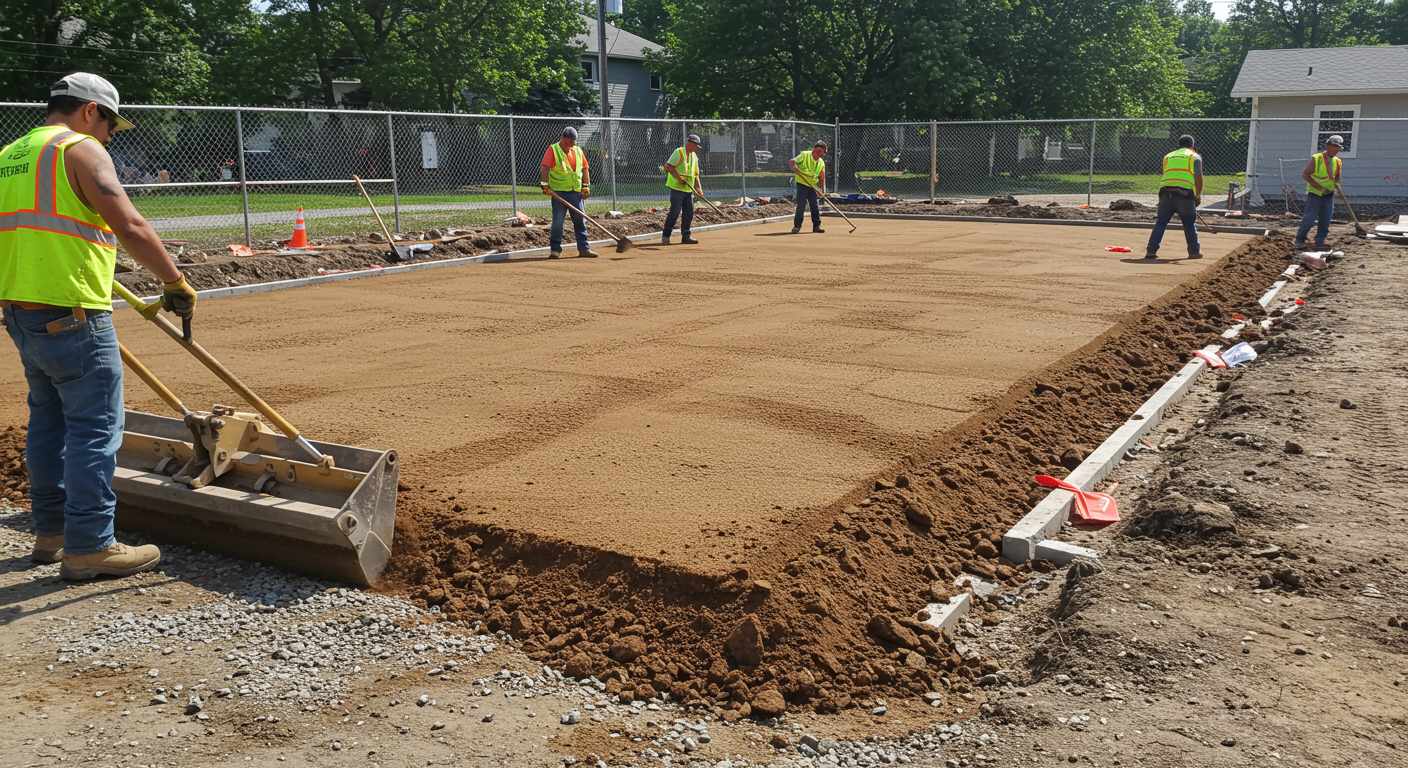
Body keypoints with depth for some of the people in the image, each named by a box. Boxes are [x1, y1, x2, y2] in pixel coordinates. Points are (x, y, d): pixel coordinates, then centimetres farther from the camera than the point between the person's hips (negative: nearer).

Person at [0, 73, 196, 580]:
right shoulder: (81, 150, -10)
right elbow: (131, 227, -20)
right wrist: (176, 282, -13)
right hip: (72, 317, -9)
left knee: (48, 421, 18)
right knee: (95, 429, -3)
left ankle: (50, 532, 27)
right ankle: (89, 546, 1)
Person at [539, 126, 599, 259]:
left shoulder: (578, 151, 11)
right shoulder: (553, 150, -4)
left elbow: (585, 169, 14)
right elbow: (545, 168, -13)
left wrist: (586, 186, 6)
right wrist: (545, 184, -25)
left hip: (577, 192, 4)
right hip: (559, 192, -4)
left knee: (581, 221, 6)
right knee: (557, 222, -3)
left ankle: (584, 248, 11)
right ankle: (555, 249, 4)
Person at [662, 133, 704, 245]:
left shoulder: (694, 156, 16)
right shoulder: (679, 152, -9)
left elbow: (695, 174, 19)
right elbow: (668, 166, -18)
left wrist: (699, 188, 8)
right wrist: (679, 178, -21)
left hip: (689, 190, 8)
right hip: (677, 188, -8)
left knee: (689, 213, 6)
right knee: (675, 212, -8)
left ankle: (685, 236, 14)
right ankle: (665, 236, 0)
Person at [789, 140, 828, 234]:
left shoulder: (821, 163, 7)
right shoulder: (804, 155, -6)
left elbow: (822, 178, 8)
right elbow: (791, 162, -10)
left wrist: (823, 189, -4)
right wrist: (794, 168, -30)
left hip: (813, 186, 4)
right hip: (802, 184, -4)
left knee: (815, 206, 4)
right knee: (801, 205, -9)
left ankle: (816, 226, 14)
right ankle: (797, 226, 0)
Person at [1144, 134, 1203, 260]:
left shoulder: (1168, 156, 25)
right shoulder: (1195, 156, 13)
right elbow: (1198, 177, 1)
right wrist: (1198, 195, 7)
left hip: (1166, 191, 3)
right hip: (1185, 193, -3)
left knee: (1160, 222, 6)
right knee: (1190, 223, 11)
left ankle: (1151, 250, -1)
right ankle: (1194, 251, 16)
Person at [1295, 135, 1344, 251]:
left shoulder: (1338, 162, 4)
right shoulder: (1316, 159, -12)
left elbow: (1337, 177, 17)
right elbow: (1304, 174, -13)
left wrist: (1337, 185, -7)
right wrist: (1319, 187, -18)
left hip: (1329, 195, 5)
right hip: (1314, 194, -5)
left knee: (1325, 220, 2)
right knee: (1310, 219, -9)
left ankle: (1319, 243, 10)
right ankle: (1299, 240, 8)